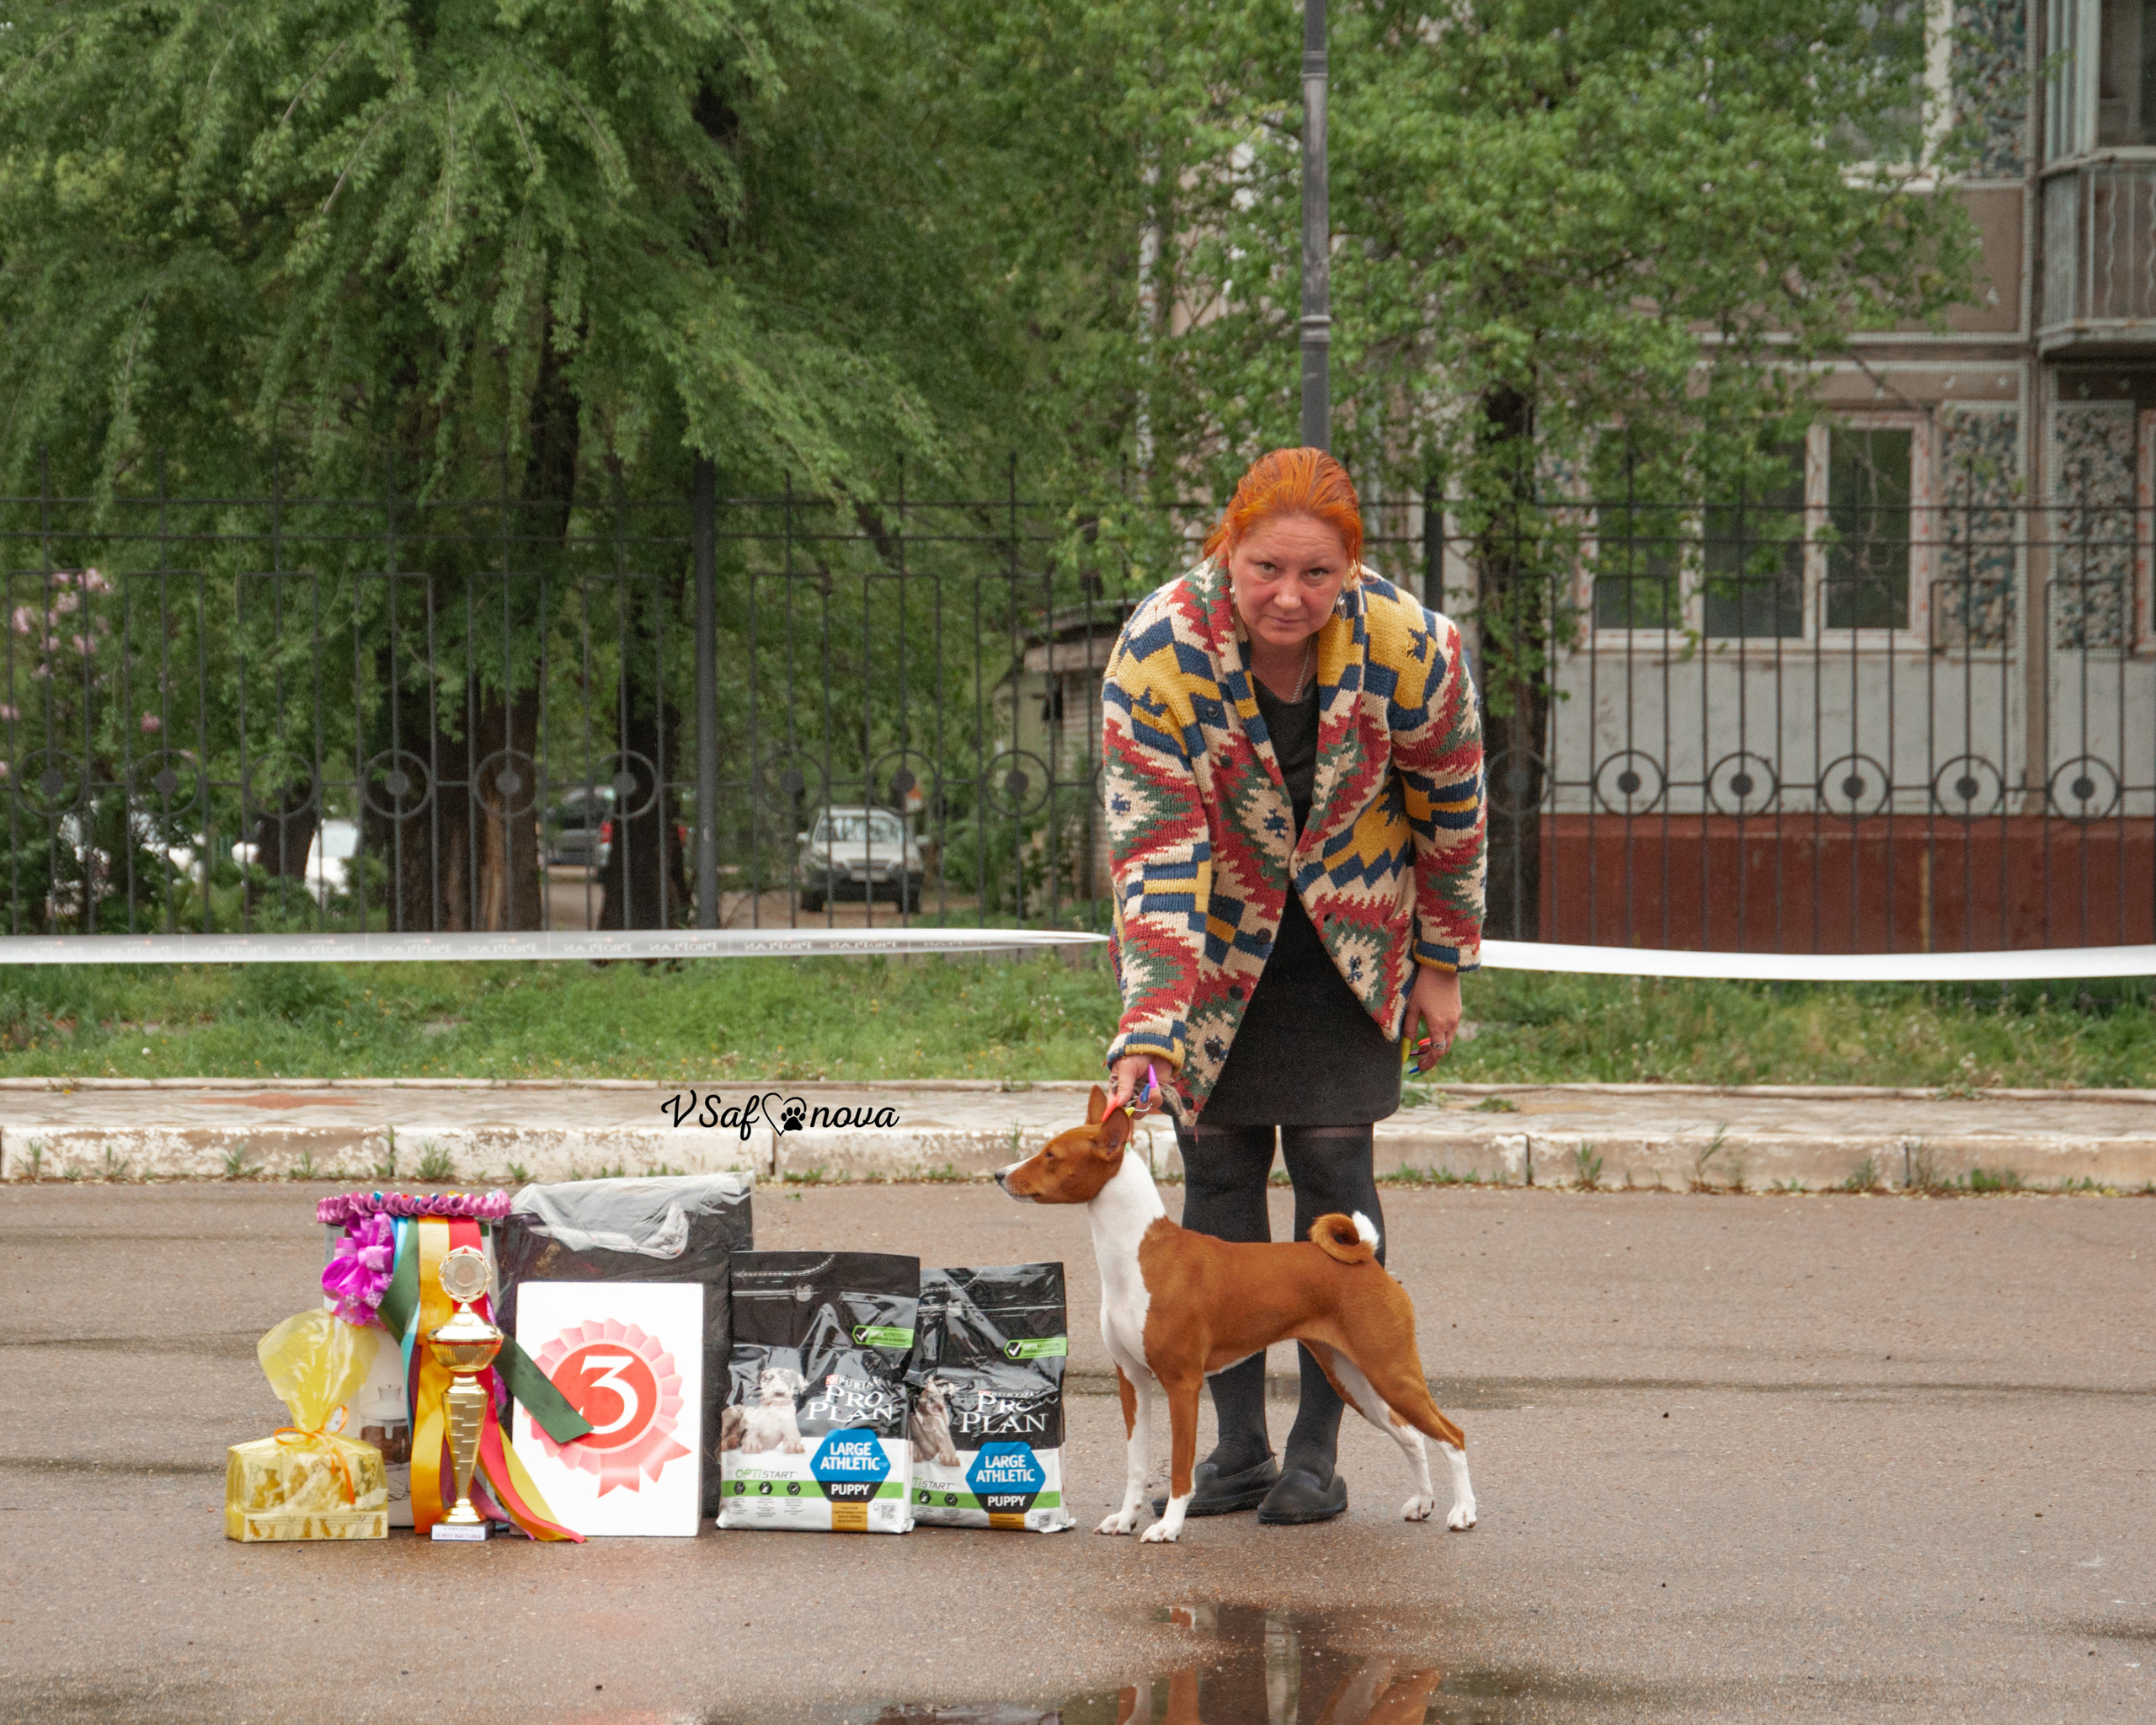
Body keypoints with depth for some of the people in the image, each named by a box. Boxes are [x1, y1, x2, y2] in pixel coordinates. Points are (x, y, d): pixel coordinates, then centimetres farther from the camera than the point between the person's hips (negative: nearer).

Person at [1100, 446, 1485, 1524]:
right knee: (1218, 1170, -1)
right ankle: (1238, 1445, 7)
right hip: (1213, 944, 0)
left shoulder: (1408, 648, -24)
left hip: (1349, 943, 0)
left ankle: (1318, 1448, 2)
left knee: (1332, 1164, -5)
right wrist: (1147, 1031, -37)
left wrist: (1442, 966, 2)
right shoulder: (1158, 653, -27)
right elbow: (1154, 850, -30)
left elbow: (1451, 806, -6)